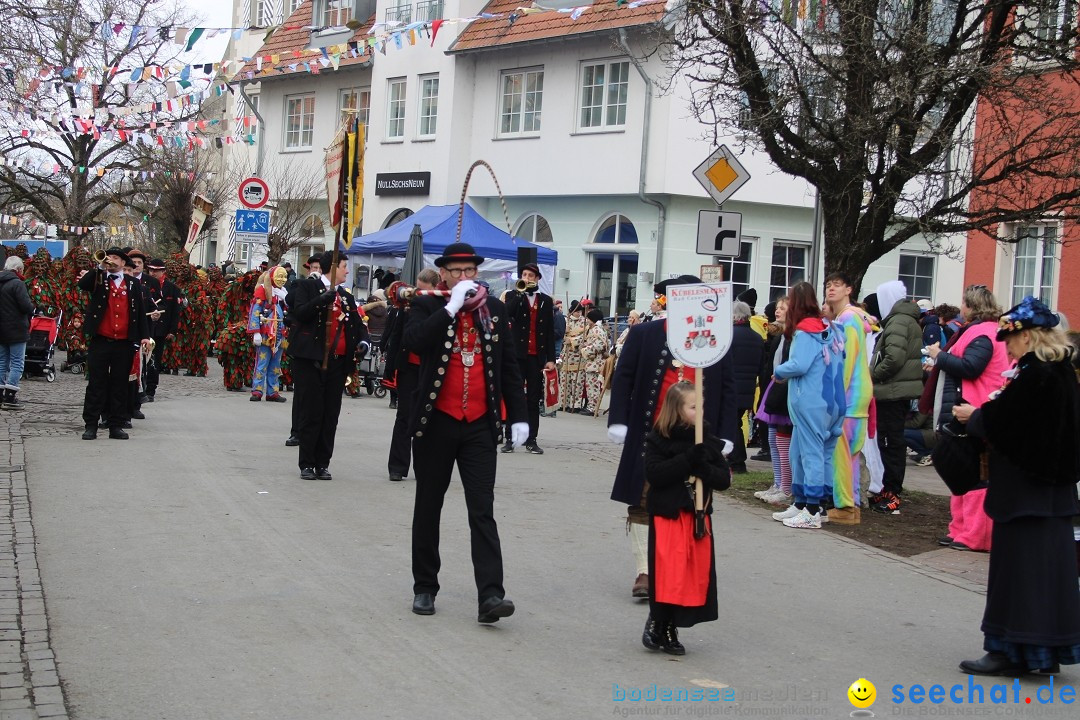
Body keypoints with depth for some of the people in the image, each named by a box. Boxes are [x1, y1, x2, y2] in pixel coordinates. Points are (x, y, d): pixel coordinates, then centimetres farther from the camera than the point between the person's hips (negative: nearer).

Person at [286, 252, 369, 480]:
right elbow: (300, 313, -12)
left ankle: (322, 464, 13)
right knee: (310, 413, -2)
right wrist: (323, 299, -23)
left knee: (330, 416, 5)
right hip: (310, 359, -5)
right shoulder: (307, 286, 2)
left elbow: (358, 324, 20)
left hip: (337, 362, 5)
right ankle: (307, 464, 6)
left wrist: (363, 341, 0)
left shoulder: (346, 296, 18)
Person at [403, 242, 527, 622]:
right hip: (436, 421, -1)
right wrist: (451, 306, -21)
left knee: (483, 511, -4)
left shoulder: (495, 309, 6)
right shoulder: (427, 306, -1)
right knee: (428, 506, 11)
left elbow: (509, 366, 9)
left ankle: (490, 595, -9)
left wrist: (518, 416, 4)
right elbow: (413, 341, -22)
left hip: (480, 424, 1)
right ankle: (425, 587, 24)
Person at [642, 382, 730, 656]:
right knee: (668, 573, -8)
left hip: (698, 516, 5)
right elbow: (654, 473, -17)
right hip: (667, 516, -5)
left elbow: (724, 479, 3)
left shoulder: (707, 442, 7)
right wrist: (687, 460, -22)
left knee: (696, 572, 6)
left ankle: (670, 631, 19)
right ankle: (655, 623, 13)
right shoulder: (658, 440, -5)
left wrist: (703, 467, -16)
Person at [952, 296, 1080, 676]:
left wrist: (973, 415, 2)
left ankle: (1012, 651, 4)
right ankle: (1049, 649, 21)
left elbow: (999, 422, -17)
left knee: (1020, 565, -2)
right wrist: (984, 412, 10)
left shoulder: (1034, 374, -20)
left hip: (1025, 486, -9)